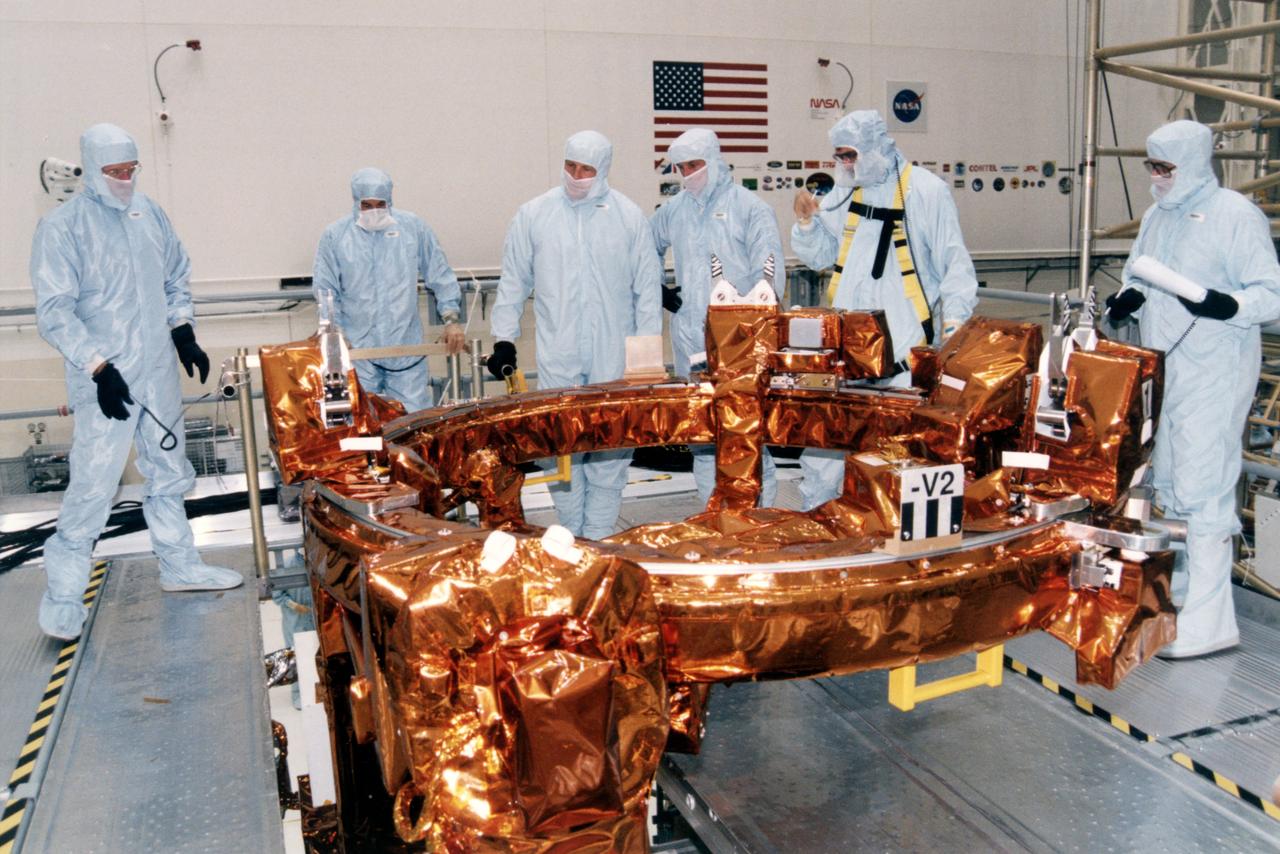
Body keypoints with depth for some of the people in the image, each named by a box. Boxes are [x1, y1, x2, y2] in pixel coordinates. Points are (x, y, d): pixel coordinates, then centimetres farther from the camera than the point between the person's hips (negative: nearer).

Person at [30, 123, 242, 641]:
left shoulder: (149, 213, 7)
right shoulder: (62, 227, -11)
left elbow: (177, 277, 19)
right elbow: (54, 311, -14)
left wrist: (182, 331, 7)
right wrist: (98, 366, -21)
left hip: (159, 373, 6)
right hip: (105, 382, -6)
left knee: (168, 472, 16)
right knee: (93, 485, -5)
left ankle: (178, 565, 31)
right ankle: (63, 595, 8)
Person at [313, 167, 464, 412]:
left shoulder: (413, 227, 3)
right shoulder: (335, 236, 2)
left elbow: (441, 277, 8)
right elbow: (325, 290, 4)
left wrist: (451, 320, 0)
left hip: (406, 348, 0)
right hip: (356, 350, 0)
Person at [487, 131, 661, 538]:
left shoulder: (629, 216, 5)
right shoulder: (533, 214, 6)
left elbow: (647, 286, 7)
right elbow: (513, 282, 10)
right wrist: (504, 339, 4)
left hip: (614, 355, 0)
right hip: (557, 354, 0)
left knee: (611, 444, 1)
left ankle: (598, 536, 13)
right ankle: (571, 534, 15)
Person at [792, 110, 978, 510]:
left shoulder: (925, 190, -4)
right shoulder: (844, 192, 11)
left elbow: (954, 261, -2)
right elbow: (821, 255, 15)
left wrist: (953, 316, -9)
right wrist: (807, 223, -2)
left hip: (907, 341, -4)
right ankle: (814, 512, 14)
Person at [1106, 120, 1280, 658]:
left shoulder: (1236, 216, -11)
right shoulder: (1157, 216, 12)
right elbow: (1137, 274, 23)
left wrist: (1227, 305, -32)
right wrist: (1130, 297, 0)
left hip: (1213, 375, -8)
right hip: (1162, 368, 8)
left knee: (1201, 491, -9)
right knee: (1167, 483, 16)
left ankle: (1209, 623, -4)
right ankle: (1181, 586, 33)